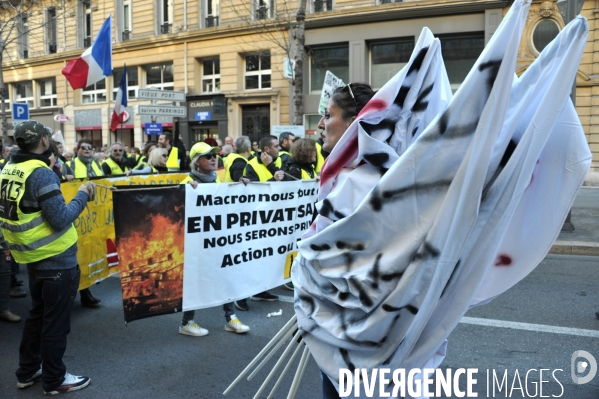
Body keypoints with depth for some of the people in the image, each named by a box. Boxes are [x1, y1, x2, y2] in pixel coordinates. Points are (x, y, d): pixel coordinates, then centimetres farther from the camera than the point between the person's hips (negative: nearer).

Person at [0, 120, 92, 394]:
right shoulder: (41, 173, -21)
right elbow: (60, 220, -24)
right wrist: (82, 195, -11)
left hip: (33, 258, 8)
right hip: (56, 260, -8)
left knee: (37, 314, 22)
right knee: (56, 321, 6)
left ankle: (27, 371, 34)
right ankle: (54, 380, 20)